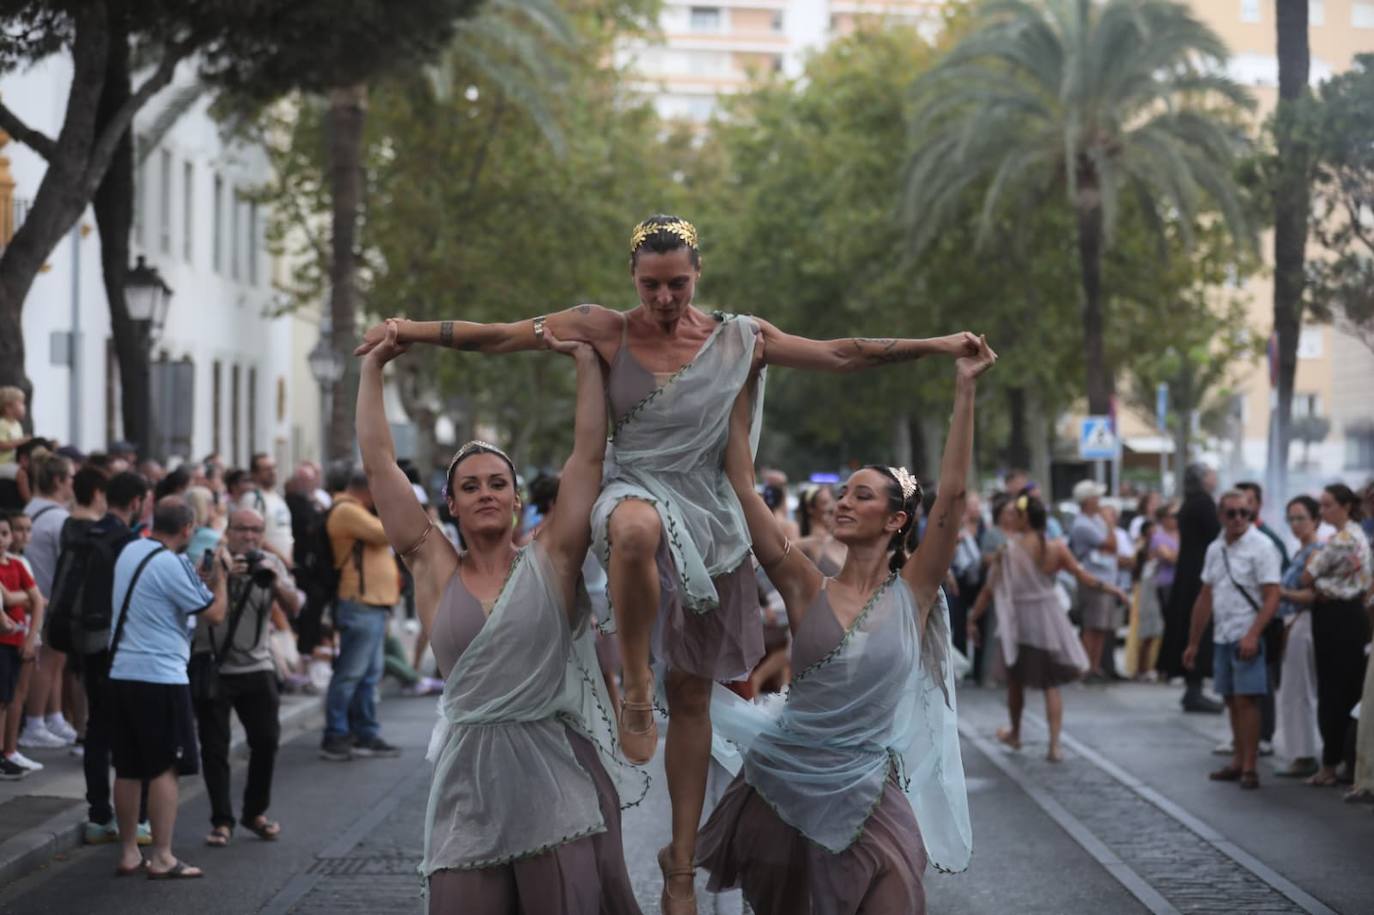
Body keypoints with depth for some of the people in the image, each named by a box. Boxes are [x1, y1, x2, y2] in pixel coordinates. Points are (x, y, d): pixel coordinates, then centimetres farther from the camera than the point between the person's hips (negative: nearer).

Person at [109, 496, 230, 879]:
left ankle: (128, 854, 17)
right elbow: (214, 614, -10)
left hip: (121, 673, 8)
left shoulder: (130, 551, 10)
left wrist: (200, 579, 15)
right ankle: (162, 859, -2)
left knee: (127, 769, 12)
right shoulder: (171, 564, -15)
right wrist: (219, 577, 4)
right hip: (161, 676, -8)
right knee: (165, 769, -2)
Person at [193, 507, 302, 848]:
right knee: (214, 747, -1)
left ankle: (255, 812, 20)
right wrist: (223, 574, -30)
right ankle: (221, 821, 8)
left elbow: (295, 609, -1)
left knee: (267, 740, 2)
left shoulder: (271, 563, 6)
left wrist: (276, 583, -19)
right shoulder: (209, 560, -6)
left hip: (256, 667, 3)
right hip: (211, 667, -3)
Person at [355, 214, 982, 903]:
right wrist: (412, 331, -15)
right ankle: (636, 688, -27)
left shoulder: (738, 337, 4)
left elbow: (841, 355, 9)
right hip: (635, 490, -3)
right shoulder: (605, 330, -2)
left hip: (708, 513, 3)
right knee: (638, 527, -44)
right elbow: (496, 337, -4)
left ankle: (683, 859, 15)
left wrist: (935, 346, 5)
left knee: (693, 694, 6)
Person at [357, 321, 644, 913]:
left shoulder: (549, 562, 4)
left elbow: (589, 454, 2)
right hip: (470, 781, 1)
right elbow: (378, 462, 7)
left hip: (557, 778, -1)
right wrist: (373, 366, 10)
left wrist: (585, 359, 4)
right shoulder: (434, 570, 7)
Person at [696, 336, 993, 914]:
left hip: (872, 798, -1)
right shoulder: (808, 591, 0)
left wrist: (965, 390, -16)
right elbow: (742, 491, -3)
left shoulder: (912, 594, -2)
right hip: (786, 785, 1)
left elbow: (953, 496, -11)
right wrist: (740, 391, -4)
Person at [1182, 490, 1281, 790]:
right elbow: (1205, 599, 17)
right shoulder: (1215, 549, 12)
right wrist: (1193, 643, 18)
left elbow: (1272, 597, -15)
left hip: (1246, 637, -6)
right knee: (1231, 701, 11)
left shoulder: (1260, 547, -9)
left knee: (1246, 699, -9)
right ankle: (1238, 762, 20)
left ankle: (1250, 766, -6)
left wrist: (1253, 635, -25)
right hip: (1221, 637, 7)